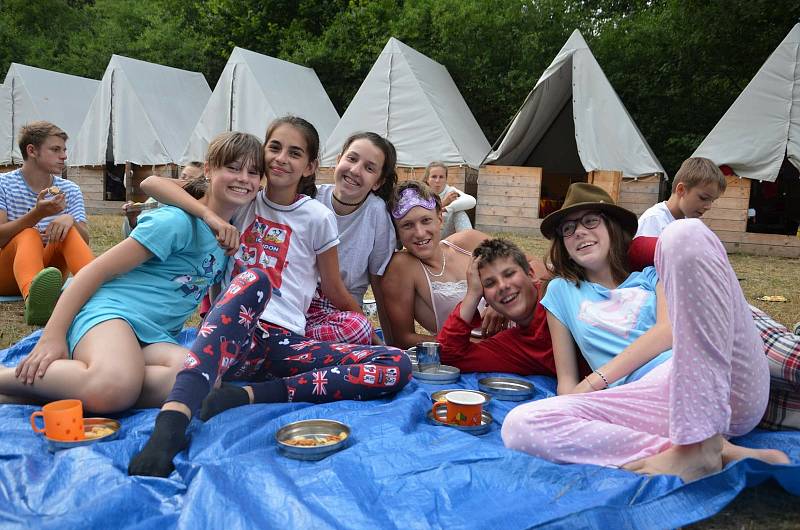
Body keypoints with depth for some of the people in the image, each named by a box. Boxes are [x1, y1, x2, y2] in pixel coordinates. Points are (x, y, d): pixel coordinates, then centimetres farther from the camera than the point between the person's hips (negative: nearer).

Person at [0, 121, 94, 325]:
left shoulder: (70, 190, 8)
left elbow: (84, 241, -3)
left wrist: (70, 219, -25)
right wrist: (37, 214, -27)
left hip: (49, 267, 3)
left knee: (67, 231, -23)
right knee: (28, 235, -31)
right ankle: (33, 298, -65)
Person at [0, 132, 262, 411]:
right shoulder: (177, 221, -6)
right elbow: (96, 270, -6)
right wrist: (53, 334, -11)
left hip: (155, 337, 7)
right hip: (111, 311, -6)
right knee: (114, 388, -41)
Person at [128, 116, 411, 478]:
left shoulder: (318, 218, 6)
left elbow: (335, 292, 15)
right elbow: (152, 183, 2)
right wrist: (210, 214, -12)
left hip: (284, 343, 1)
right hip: (234, 336, -1)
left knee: (397, 366, -21)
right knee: (253, 279, -37)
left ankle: (249, 394, -27)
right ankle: (172, 420, -52)